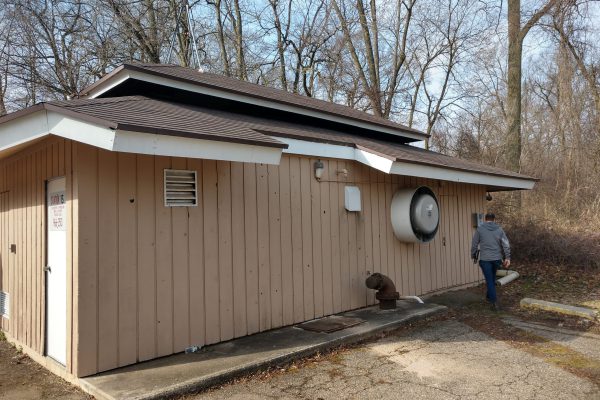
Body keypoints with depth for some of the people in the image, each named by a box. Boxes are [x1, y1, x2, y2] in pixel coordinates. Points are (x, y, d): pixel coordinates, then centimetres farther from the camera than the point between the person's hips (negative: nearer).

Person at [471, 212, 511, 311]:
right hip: (497, 258, 3)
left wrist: (473, 256, 11)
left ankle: (494, 302, -6)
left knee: (490, 281, 1)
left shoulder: (480, 229, -3)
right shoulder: (499, 229, 4)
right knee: (492, 278, 22)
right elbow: (506, 244, -2)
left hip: (485, 259, -3)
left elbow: (474, 244, 0)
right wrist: (507, 258, 0)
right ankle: (489, 296, 34)